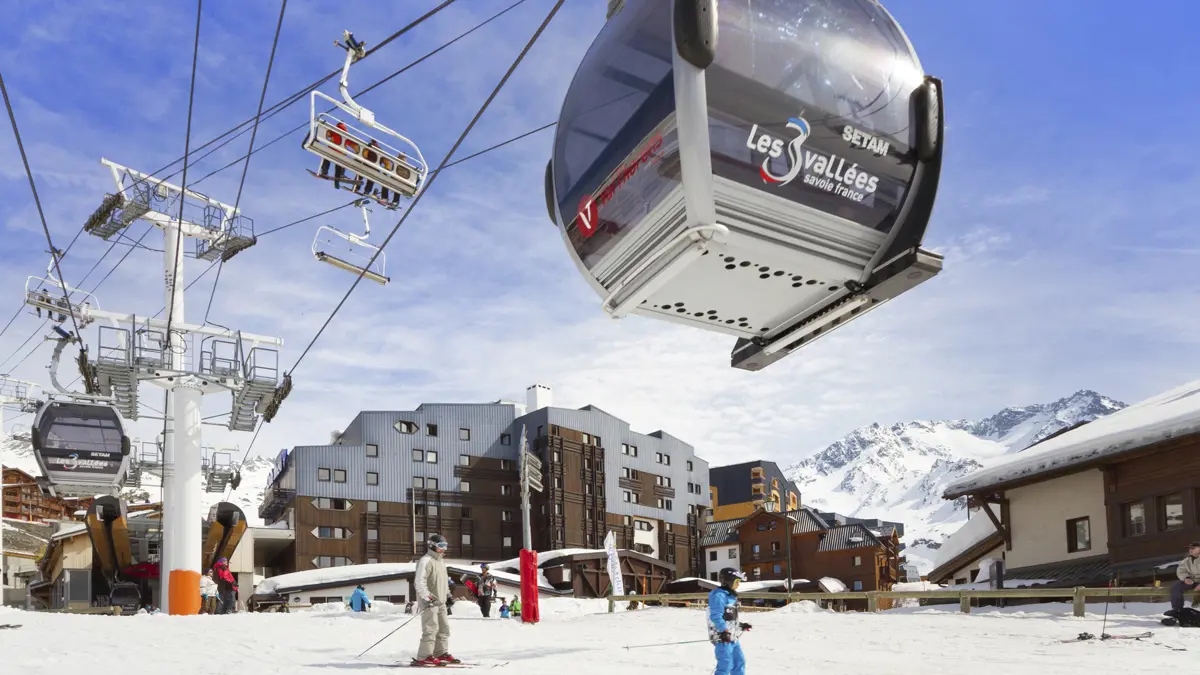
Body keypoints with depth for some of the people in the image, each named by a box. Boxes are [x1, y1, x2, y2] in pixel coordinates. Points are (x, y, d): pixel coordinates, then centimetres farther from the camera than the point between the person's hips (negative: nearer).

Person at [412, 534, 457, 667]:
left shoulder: (441, 561, 18)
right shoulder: (426, 561, -13)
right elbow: (419, 582, -20)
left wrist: (448, 594, 23)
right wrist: (427, 597, -24)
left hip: (440, 601, 10)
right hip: (429, 602, -10)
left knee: (444, 628, 12)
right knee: (431, 629, -12)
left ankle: (441, 653, 21)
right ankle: (424, 657, -8)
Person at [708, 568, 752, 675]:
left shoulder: (730, 596, 16)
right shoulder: (719, 595, -15)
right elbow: (716, 616, -23)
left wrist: (741, 626, 27)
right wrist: (724, 630, -30)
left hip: (732, 637, 10)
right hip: (723, 638, -10)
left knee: (739, 662, 15)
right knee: (725, 666, -11)